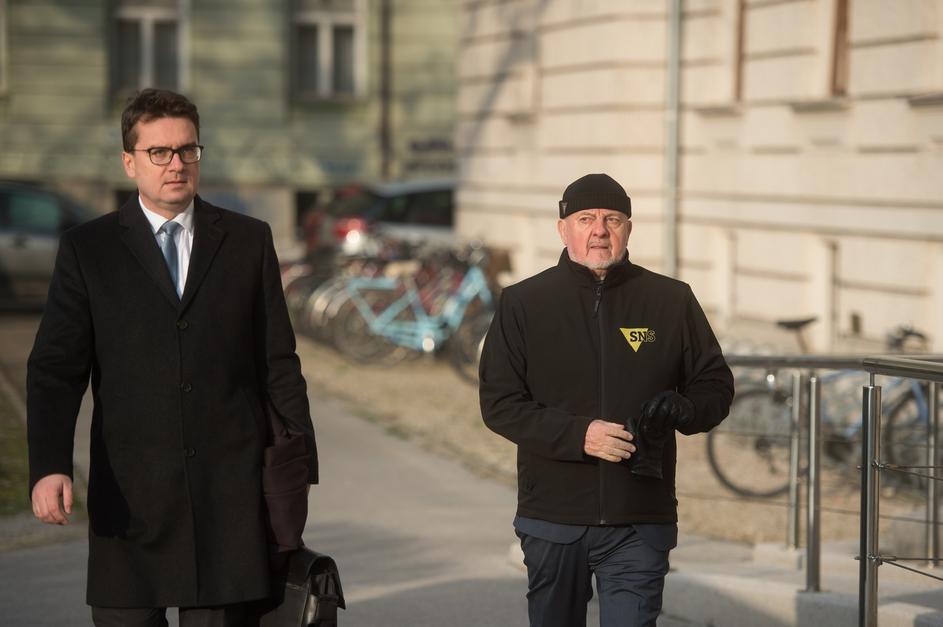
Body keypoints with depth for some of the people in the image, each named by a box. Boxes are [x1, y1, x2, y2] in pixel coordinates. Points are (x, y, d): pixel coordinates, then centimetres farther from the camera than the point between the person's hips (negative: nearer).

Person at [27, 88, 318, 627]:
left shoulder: (249, 241, 9)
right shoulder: (88, 250, 5)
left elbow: (279, 362, 10)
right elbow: (55, 369, -2)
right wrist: (49, 467, -17)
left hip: (229, 491, 1)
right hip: (130, 496, -1)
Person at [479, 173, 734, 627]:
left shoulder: (672, 301, 5)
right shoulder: (523, 304, 2)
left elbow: (716, 386, 11)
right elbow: (499, 403, -3)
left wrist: (681, 410, -13)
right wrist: (579, 434, -18)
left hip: (639, 525, -1)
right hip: (552, 520, 1)